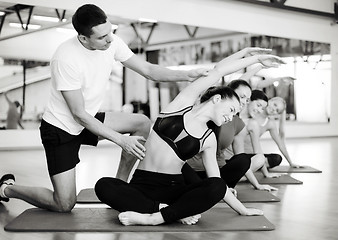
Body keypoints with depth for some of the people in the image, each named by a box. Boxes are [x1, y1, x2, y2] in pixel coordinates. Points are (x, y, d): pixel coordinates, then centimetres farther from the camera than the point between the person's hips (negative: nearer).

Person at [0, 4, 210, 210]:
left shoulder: (111, 42, -12)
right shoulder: (65, 59, -30)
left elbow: (148, 69, -3)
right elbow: (79, 114, -25)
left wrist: (185, 75, -18)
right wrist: (121, 140, -25)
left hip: (89, 119, 7)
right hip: (61, 129, -7)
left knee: (143, 123, -7)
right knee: (65, 205, -9)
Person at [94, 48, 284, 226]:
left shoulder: (209, 139, 9)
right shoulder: (183, 103, 2)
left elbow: (217, 184, 12)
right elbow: (217, 72, -3)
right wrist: (256, 58, 4)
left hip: (174, 187, 2)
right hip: (142, 184, -2)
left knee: (217, 186, -28)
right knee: (104, 186, -34)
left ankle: (153, 218, -33)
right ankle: (177, 212, -28)